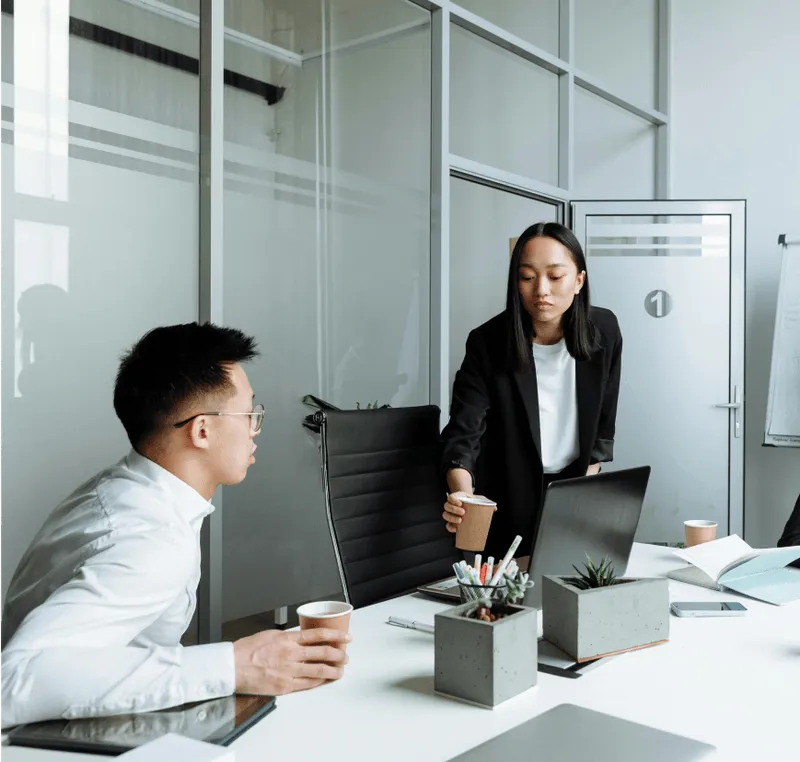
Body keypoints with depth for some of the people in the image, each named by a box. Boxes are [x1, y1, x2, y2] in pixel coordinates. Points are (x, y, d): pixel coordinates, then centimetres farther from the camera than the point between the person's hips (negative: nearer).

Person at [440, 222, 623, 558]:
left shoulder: (604, 331, -12)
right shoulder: (487, 343, -21)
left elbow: (603, 424, -1)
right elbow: (462, 435, -26)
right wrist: (462, 495, -45)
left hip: (577, 484, 2)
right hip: (511, 501, -2)